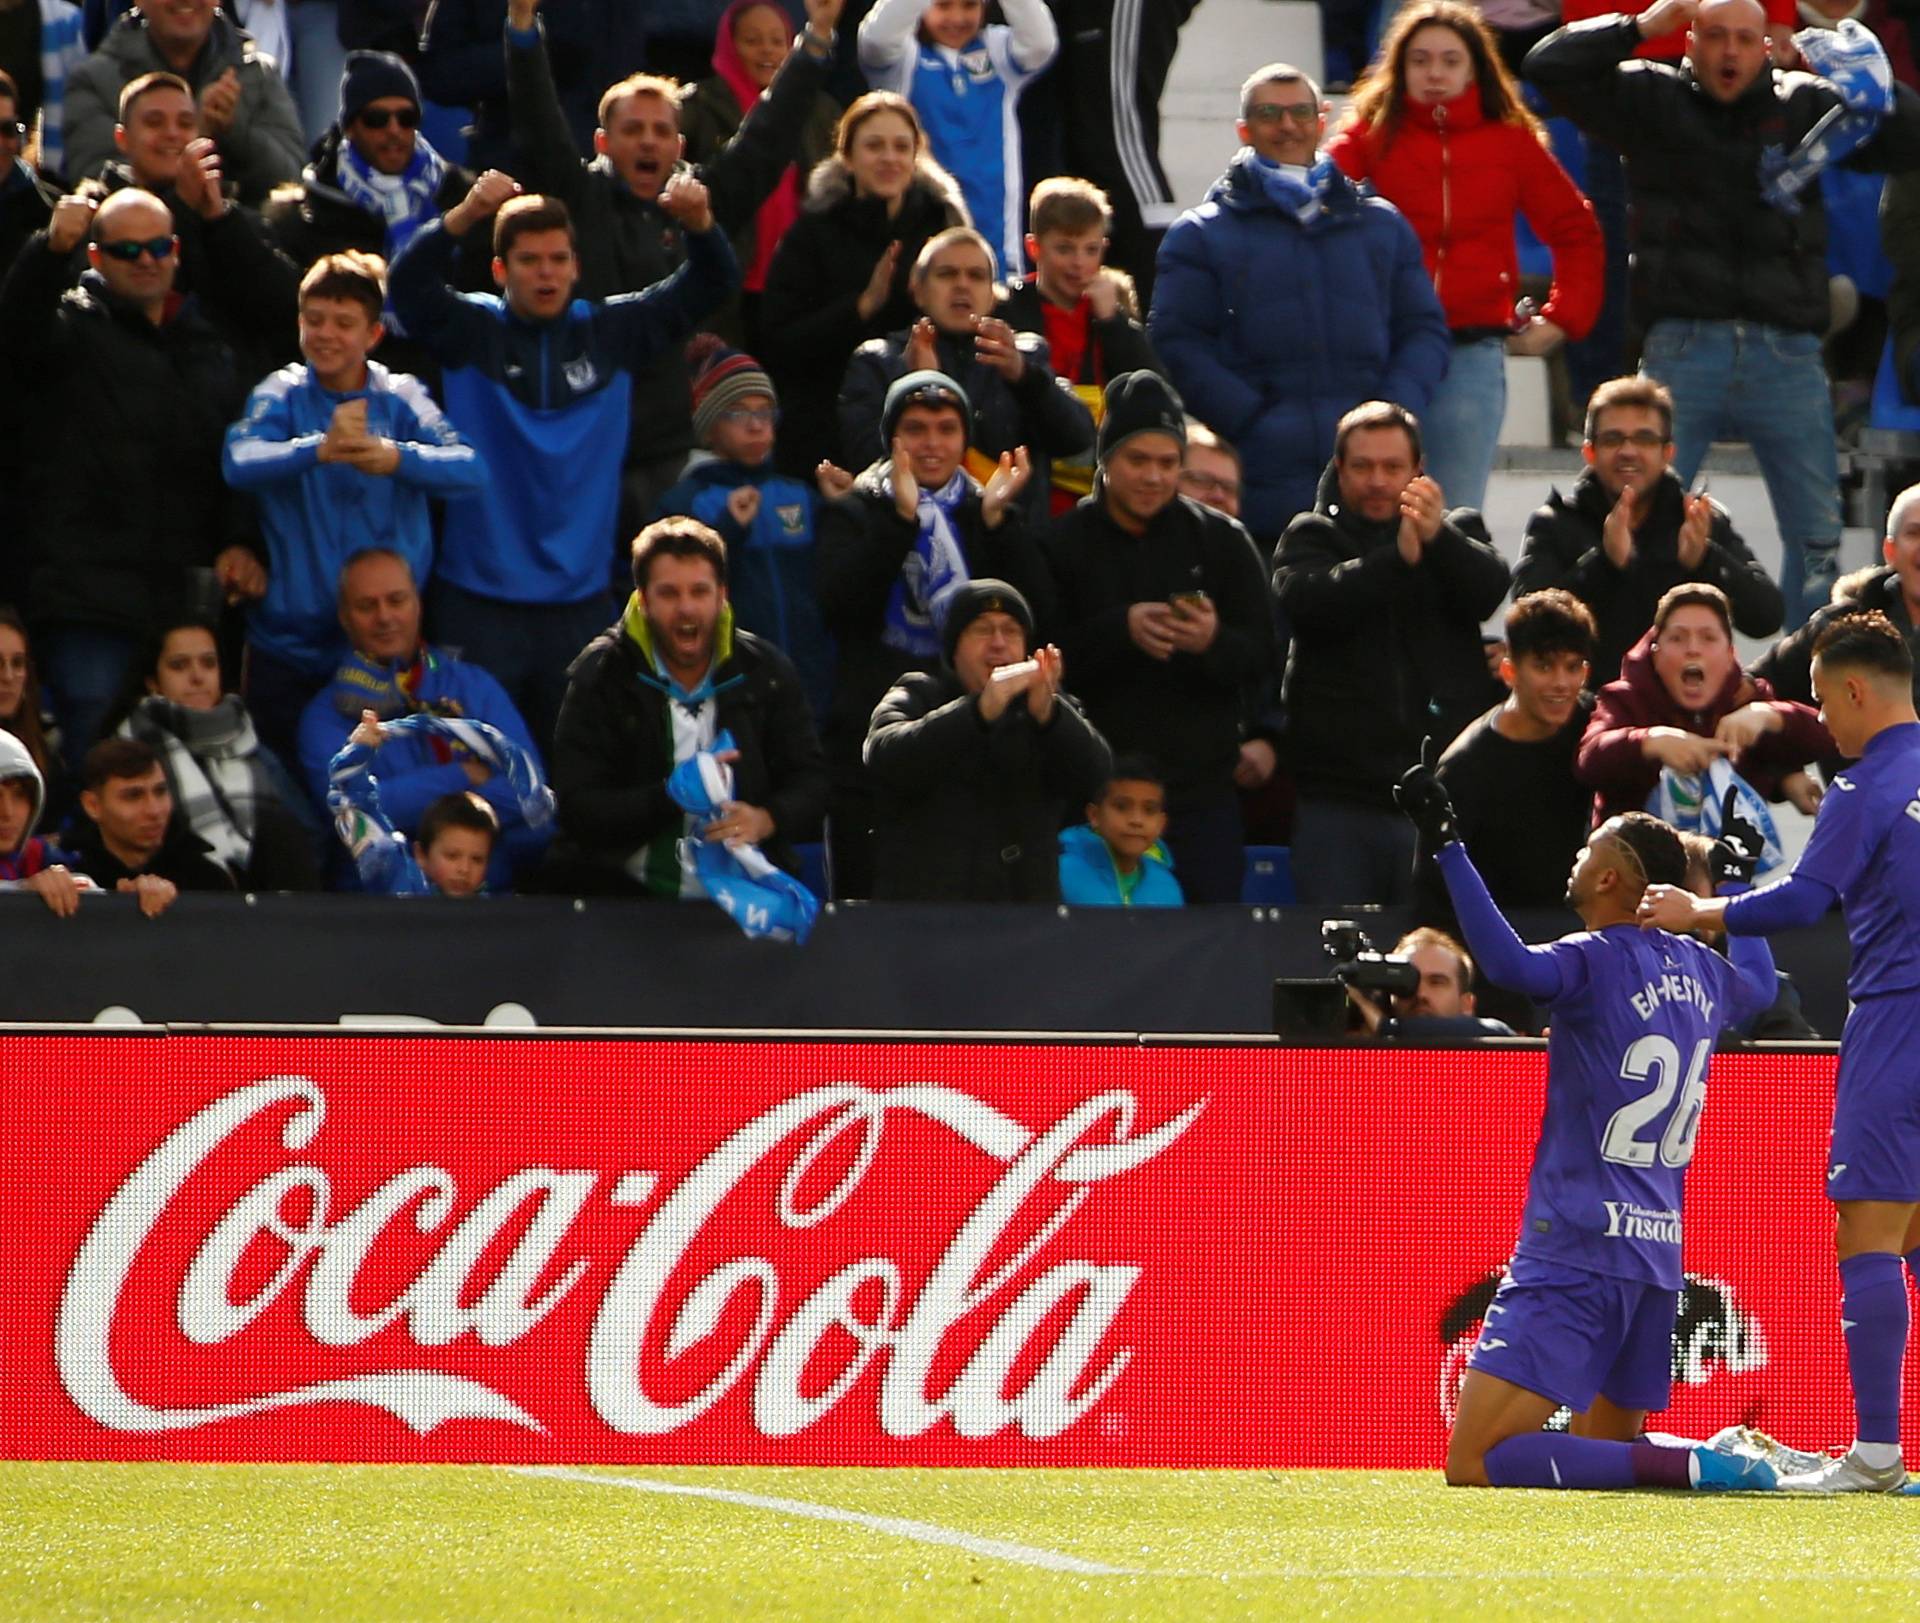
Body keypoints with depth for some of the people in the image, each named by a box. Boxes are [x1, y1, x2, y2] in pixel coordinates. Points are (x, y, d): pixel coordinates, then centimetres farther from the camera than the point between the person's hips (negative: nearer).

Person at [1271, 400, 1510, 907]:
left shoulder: (1458, 530, 13)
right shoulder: (1311, 537, 9)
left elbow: (1489, 589, -9)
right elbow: (1305, 600, -13)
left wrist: (1440, 537, -29)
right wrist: (1397, 556, -27)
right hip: (1336, 798, 0)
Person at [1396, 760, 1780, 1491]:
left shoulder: (1596, 963, -12)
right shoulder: (1700, 971, 10)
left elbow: (1510, 964, -35)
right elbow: (1759, 984, 35)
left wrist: (1446, 846, -33)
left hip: (1576, 1251, -8)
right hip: (1659, 1253, 8)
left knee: (1474, 1463, -12)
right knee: (1608, 1447, 23)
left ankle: (1688, 1466, -23)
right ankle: (1748, 1462, -1)